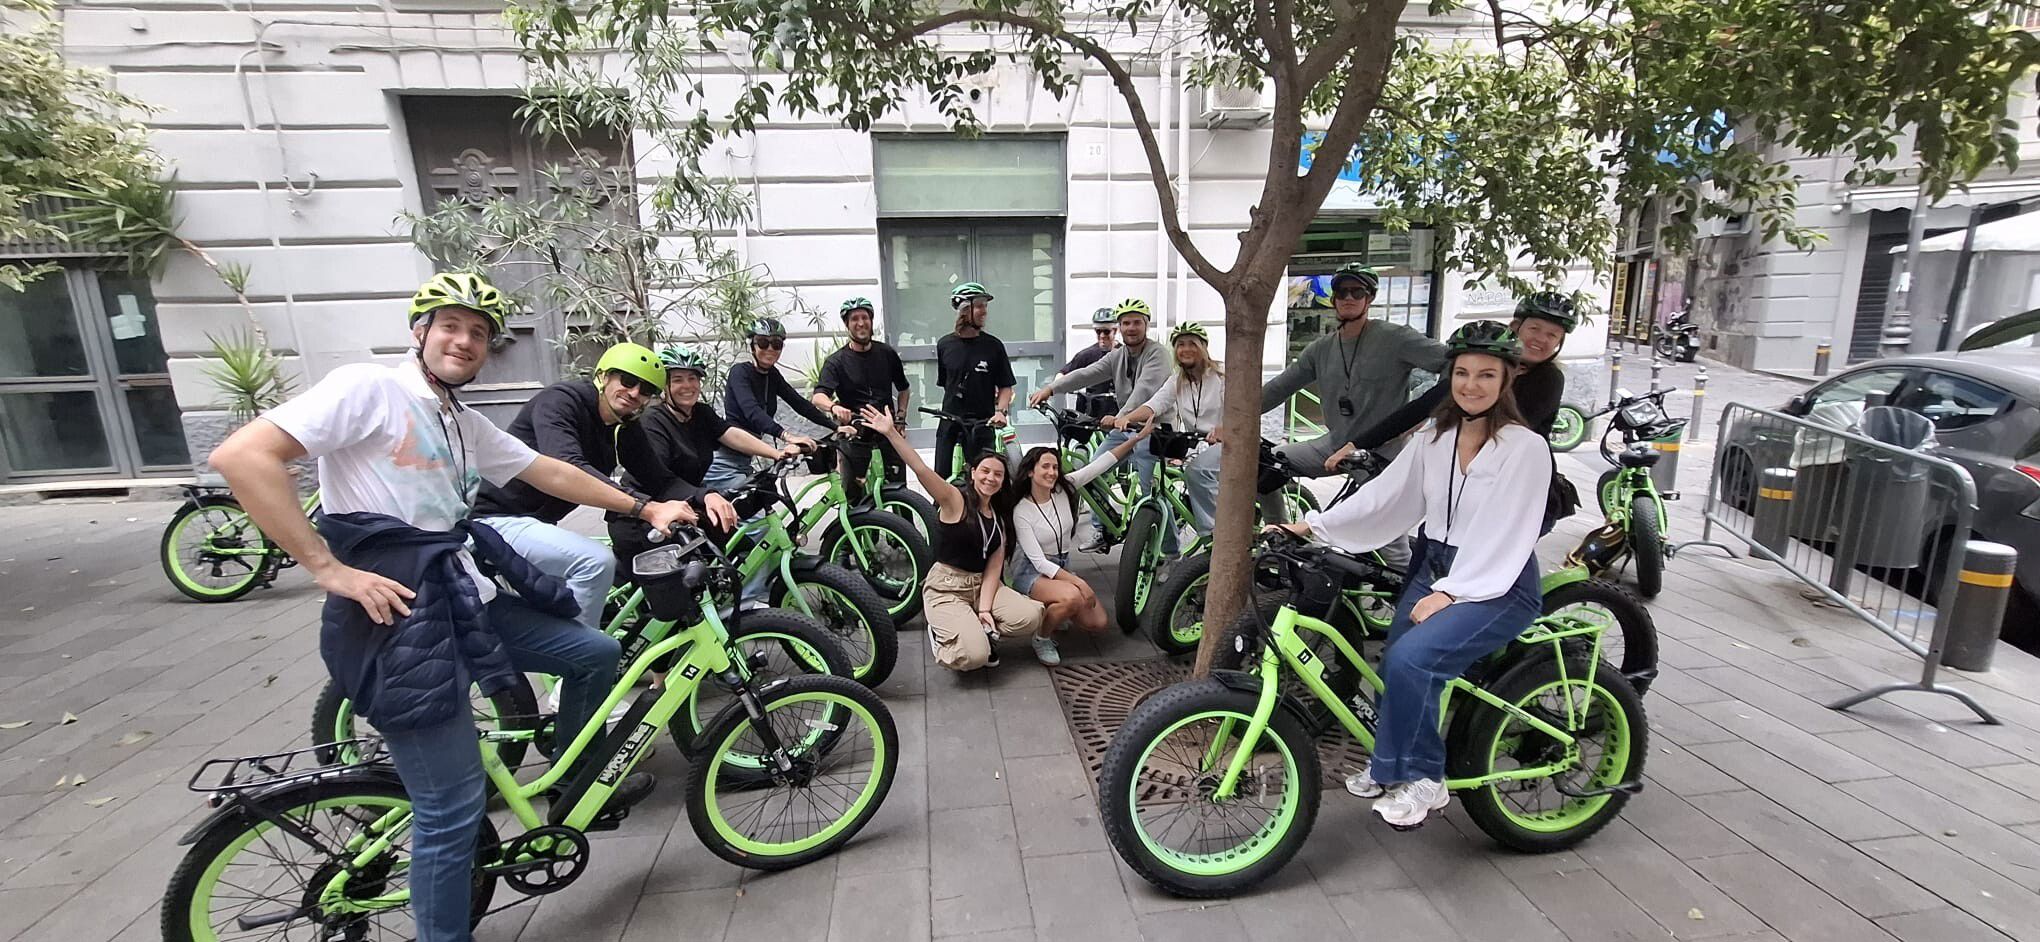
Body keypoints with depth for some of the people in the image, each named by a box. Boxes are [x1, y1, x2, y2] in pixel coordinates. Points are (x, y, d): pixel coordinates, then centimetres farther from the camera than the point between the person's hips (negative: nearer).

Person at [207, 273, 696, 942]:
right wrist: (328, 568, -20)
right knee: (454, 805, -5)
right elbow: (241, 456, -18)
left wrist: (645, 508, 18)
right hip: (396, 612, -9)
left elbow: (550, 473, 21)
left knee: (596, 652, 16)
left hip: (461, 597, 9)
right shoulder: (369, 387, -10)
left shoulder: (466, 423, 15)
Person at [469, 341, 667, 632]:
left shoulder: (614, 433, 11)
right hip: (496, 518, -10)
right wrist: (647, 506, -44)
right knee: (596, 561, -28)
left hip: (536, 521, 10)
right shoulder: (559, 400, -17)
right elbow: (567, 469, -34)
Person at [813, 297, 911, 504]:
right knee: (852, 493, 1)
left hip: (887, 430, 2)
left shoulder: (887, 354, 5)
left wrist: (900, 417, 5)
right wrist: (834, 406, -40)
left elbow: (903, 389, 19)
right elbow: (819, 397, -18)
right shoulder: (836, 361, -3)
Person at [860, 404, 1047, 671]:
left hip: (983, 586, 6)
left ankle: (978, 631, 7)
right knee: (973, 656, -27)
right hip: (946, 588, -6)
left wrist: (985, 609, -14)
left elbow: (993, 568, 1)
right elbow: (922, 470, -24)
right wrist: (891, 433, -36)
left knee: (1032, 616, -20)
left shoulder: (1000, 519, 9)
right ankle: (942, 633, 7)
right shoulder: (955, 499, -8)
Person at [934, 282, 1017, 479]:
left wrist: (1001, 411, -14)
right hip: (949, 424, 2)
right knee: (942, 479, 4)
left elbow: (1005, 386, 1)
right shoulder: (945, 345, 3)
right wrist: (951, 408, 7)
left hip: (981, 424, -2)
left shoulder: (993, 346, -2)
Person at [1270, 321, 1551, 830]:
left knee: (1412, 659, -25)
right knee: (1392, 666, -5)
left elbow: (1504, 535, -17)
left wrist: (1449, 595, -24)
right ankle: (1389, 766, 21)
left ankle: (1423, 780, -4)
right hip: (1435, 568, 6)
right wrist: (1312, 525, -5)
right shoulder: (1434, 437, 5)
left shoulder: (1525, 447, -12)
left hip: (1498, 585, -6)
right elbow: (1384, 495, 3)